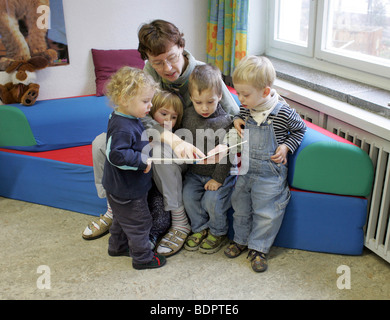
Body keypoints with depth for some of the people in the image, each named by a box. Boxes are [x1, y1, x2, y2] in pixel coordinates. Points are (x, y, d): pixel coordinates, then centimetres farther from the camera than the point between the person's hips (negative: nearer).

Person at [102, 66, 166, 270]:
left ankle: (117, 247, 47)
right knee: (139, 222, 7)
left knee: (122, 218, 27)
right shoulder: (122, 128, -31)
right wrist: (142, 161, -29)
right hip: (126, 190, -10)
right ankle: (142, 258, 25)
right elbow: (117, 155, -37)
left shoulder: (129, 119, 2)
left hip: (122, 188, 10)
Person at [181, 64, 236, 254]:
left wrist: (218, 178, -16)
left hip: (219, 172, -5)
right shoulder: (188, 116, -2)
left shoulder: (225, 121, -18)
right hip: (195, 171, 5)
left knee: (212, 200, -18)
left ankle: (218, 233, 11)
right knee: (188, 195, -10)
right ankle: (200, 229, 14)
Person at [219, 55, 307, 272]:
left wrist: (286, 147, -13)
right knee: (240, 207, 17)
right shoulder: (245, 109, -3)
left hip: (270, 174, -5)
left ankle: (258, 248, 22)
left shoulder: (283, 112, -18)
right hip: (246, 170, 5)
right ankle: (241, 240, 38)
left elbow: (300, 129, -1)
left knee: (265, 212, 3)